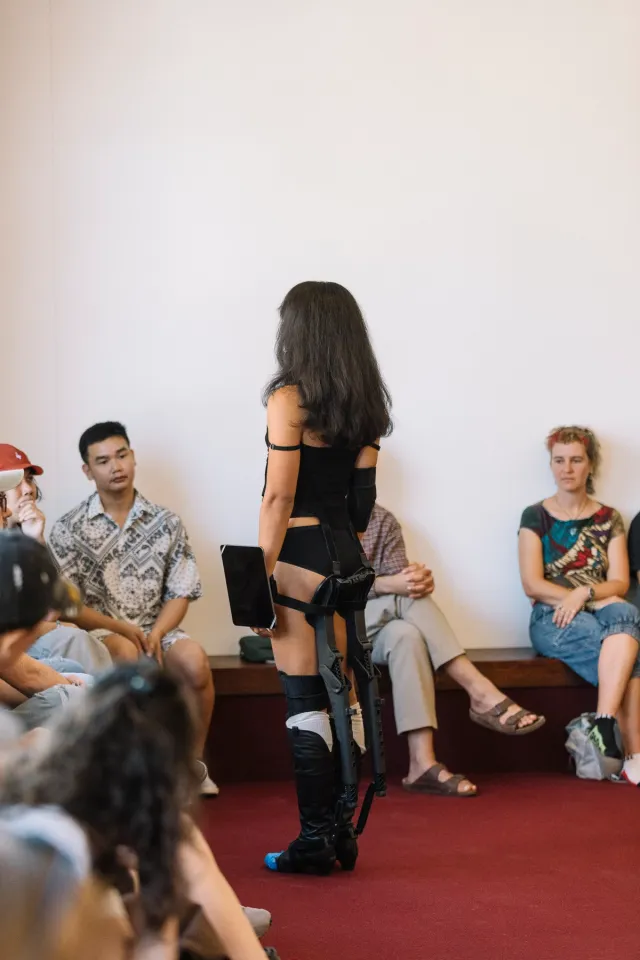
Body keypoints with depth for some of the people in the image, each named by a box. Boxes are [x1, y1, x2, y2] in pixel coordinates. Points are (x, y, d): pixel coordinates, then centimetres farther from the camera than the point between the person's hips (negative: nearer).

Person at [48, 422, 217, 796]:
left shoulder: (166, 523, 7)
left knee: (195, 662, -30)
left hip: (156, 629, 2)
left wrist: (156, 633, -15)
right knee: (127, 654, -37)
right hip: (97, 631, -2)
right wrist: (122, 629, -15)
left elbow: (180, 594, 5)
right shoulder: (70, 529, 1)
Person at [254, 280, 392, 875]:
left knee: (305, 702, -2)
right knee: (337, 693, 12)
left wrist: (261, 578, -12)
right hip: (346, 554, 7)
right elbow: (363, 495, 12)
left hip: (302, 555, -7)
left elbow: (279, 498, -14)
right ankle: (340, 833, 18)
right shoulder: (365, 405, 10)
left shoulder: (290, 399, -11)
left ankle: (315, 842, 2)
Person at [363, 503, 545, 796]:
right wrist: (386, 585, -28)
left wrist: (417, 578, -23)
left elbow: (398, 581, 3)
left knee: (405, 635, -32)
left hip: (380, 632, 4)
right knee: (406, 597, -31)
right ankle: (480, 691, -35)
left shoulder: (381, 519, 13)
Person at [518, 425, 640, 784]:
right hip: (552, 620, -2)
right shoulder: (536, 517, 6)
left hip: (600, 616, 2)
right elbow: (533, 584, -5)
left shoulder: (608, 519, 14)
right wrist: (600, 598, -13)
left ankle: (605, 726, -45)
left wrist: (583, 594, -18)